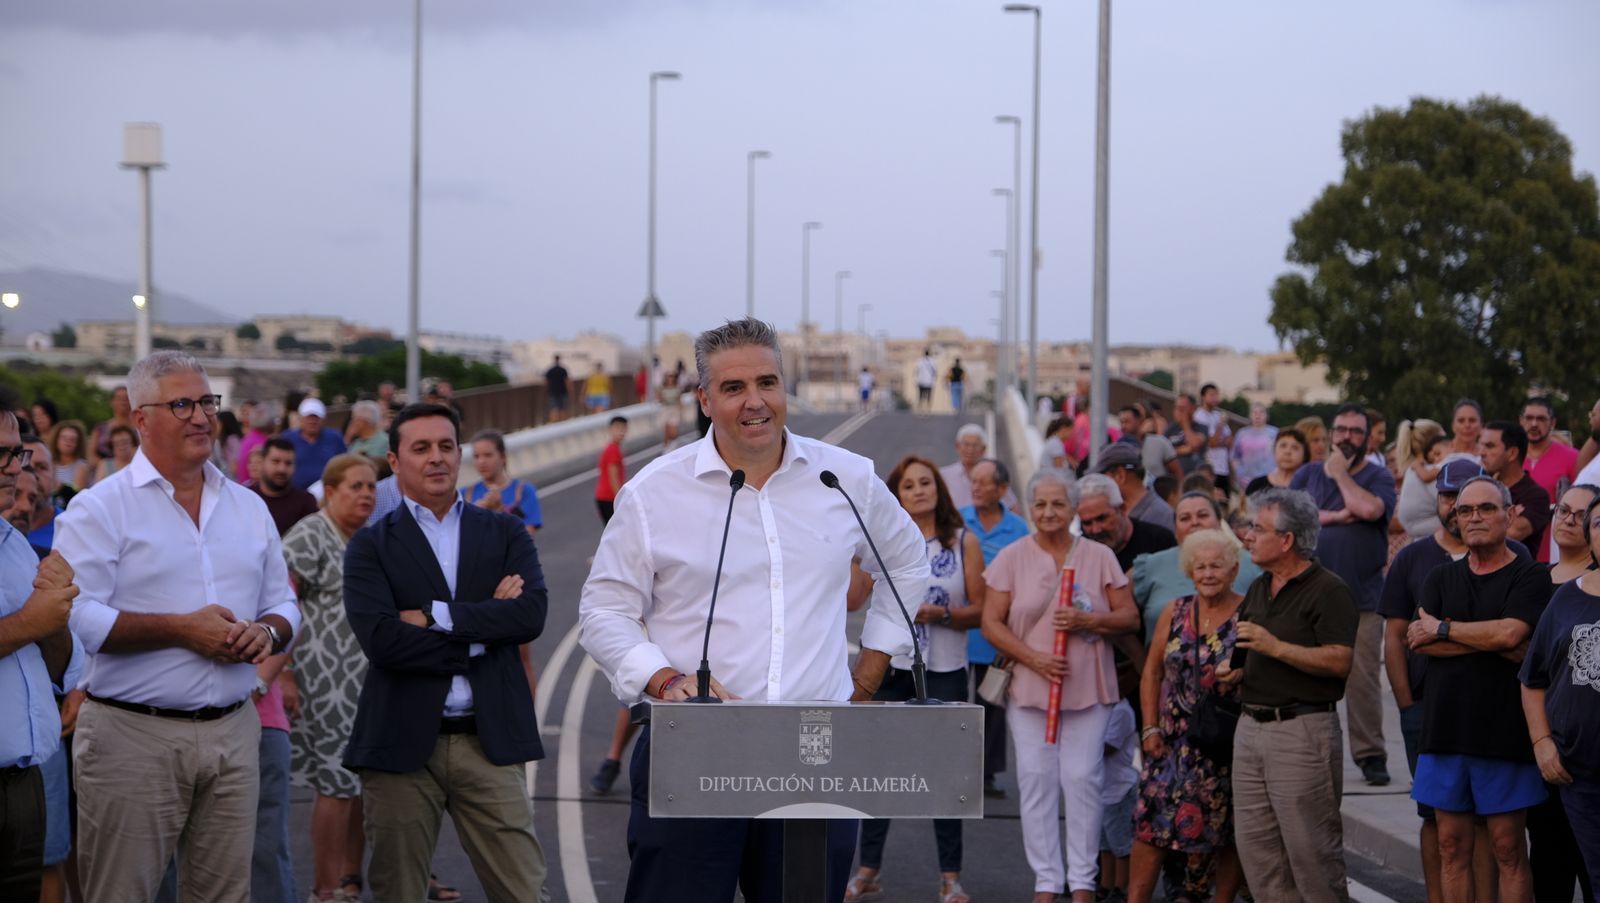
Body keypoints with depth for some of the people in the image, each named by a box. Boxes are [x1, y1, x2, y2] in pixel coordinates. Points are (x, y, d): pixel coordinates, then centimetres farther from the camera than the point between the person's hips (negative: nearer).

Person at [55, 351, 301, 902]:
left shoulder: (248, 507, 15)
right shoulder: (101, 509, -4)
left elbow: (283, 604, 20)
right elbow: (74, 617, -14)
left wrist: (268, 631, -4)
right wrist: (180, 629, -17)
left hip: (232, 732, 5)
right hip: (133, 735, -5)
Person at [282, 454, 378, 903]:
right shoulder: (308, 537, -10)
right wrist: (283, 675, -21)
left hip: (369, 683, 8)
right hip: (329, 683, -8)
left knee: (366, 781, 9)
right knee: (338, 783, -5)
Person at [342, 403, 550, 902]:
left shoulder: (505, 534, 10)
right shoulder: (370, 546, 3)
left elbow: (531, 614, -7)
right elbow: (380, 638, -13)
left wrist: (434, 615, -12)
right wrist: (483, 626, -11)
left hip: (488, 742, 1)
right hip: (402, 744, -1)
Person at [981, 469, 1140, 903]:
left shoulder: (1099, 556, 5)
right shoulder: (1012, 558, 4)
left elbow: (1129, 618, 5)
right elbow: (991, 622, 0)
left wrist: (1086, 620, -13)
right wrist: (1034, 658, -12)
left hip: (1088, 688, 0)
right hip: (1029, 687, 0)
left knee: (1083, 778, -2)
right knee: (1036, 781, 0)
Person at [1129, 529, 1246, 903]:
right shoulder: (1174, 614, 7)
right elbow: (1152, 672, 11)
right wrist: (1151, 728, 6)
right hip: (1175, 742, 3)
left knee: (1228, 835, 4)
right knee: (1151, 826, -2)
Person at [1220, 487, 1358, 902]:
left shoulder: (1327, 589, -9)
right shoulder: (1259, 589, 17)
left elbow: (1340, 661, -18)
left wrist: (1276, 647, -20)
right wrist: (1232, 667, 5)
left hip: (1303, 731, -8)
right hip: (1251, 725, 8)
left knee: (1310, 847, -6)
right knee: (1254, 844, 7)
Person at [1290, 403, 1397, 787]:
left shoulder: (1379, 477, 5)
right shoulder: (1309, 474, 14)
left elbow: (1369, 509, -17)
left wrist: (1340, 473, -4)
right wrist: (1336, 517, -9)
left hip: (1362, 598, -2)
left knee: (1363, 679, -5)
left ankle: (1370, 754, 2)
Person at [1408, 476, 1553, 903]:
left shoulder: (1530, 577, -1)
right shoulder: (1442, 578, 13)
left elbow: (1510, 633, -18)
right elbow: (1418, 640, -2)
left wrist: (1443, 630, -5)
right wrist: (1491, 642, -11)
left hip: (1503, 734, -4)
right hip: (1445, 728, 4)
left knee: (1508, 849, -2)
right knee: (1452, 847, 7)